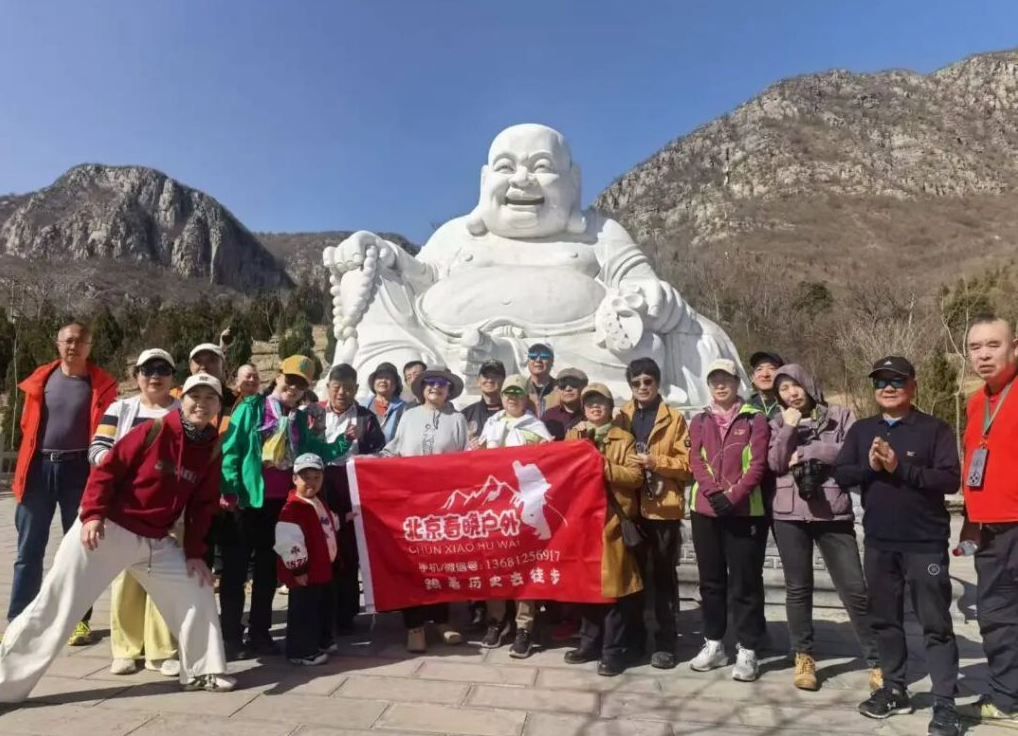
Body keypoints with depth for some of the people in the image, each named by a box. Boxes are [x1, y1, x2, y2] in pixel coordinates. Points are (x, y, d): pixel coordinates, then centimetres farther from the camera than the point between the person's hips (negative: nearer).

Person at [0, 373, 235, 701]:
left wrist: (195, 552, 2)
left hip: (156, 541, 5)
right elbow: (108, 469, -12)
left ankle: (202, 671, 20)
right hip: (107, 529, -5)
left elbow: (202, 506, 6)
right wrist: (92, 513, -23)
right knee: (56, 604, 1)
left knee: (197, 593, 5)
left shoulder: (212, 450, 0)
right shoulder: (154, 429, -14)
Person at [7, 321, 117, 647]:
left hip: (79, 470, -2)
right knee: (29, 550, 9)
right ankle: (17, 621, 19)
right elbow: (27, 426, 10)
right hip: (39, 468, 2)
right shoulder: (40, 379, 7)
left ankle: (79, 619, 16)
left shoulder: (102, 384, -1)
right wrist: (24, 469, 4)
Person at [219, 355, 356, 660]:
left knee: (268, 568, 13)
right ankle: (232, 637, 13)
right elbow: (230, 449, -9)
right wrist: (229, 489, -17)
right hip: (247, 498, -5)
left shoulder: (300, 420, 12)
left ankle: (259, 633, 24)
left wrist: (345, 441, -1)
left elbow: (318, 452, 11)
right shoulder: (251, 408, -4)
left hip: (282, 502, 5)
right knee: (236, 567, 3)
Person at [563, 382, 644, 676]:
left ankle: (613, 649, 8)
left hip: (613, 517, -3)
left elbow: (635, 477, -7)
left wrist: (604, 467, -18)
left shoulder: (624, 439, 5)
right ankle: (590, 641, 23)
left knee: (613, 581, -2)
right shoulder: (573, 435, 15)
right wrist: (581, 440, -10)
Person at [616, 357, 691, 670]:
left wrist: (656, 462, -16)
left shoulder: (674, 418, 2)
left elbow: (687, 464, -4)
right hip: (629, 506, 3)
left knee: (663, 576, 5)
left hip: (663, 506, -3)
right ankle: (633, 636, 24)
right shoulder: (622, 417, 10)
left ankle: (666, 642, 15)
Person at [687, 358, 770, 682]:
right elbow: (696, 462, 0)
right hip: (706, 510, 3)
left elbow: (757, 464, -7)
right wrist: (714, 494, -15)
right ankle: (713, 643, 23)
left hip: (746, 511, -3)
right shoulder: (699, 421, 10)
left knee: (745, 581, 1)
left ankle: (747, 651, 11)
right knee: (711, 580, 11)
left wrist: (733, 496, -17)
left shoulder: (755, 419, 1)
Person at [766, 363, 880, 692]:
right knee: (798, 588, 9)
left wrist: (806, 451, -8)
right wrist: (789, 428, -13)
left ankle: (877, 661, 11)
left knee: (855, 589, 0)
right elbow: (775, 463, -3)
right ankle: (803, 657, 21)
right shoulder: (778, 423, 10)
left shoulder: (840, 415, 5)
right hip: (789, 514, 2)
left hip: (833, 514, -2)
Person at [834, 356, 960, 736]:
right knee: (885, 619, 14)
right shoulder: (861, 430, 8)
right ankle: (894, 690, 27)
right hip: (879, 543, 5)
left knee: (936, 624, 3)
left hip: (925, 544, -4)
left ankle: (944, 705, 11)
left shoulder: (934, 429, -5)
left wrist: (900, 468, -22)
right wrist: (869, 466, -16)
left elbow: (951, 479, -14)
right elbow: (840, 474, 2)